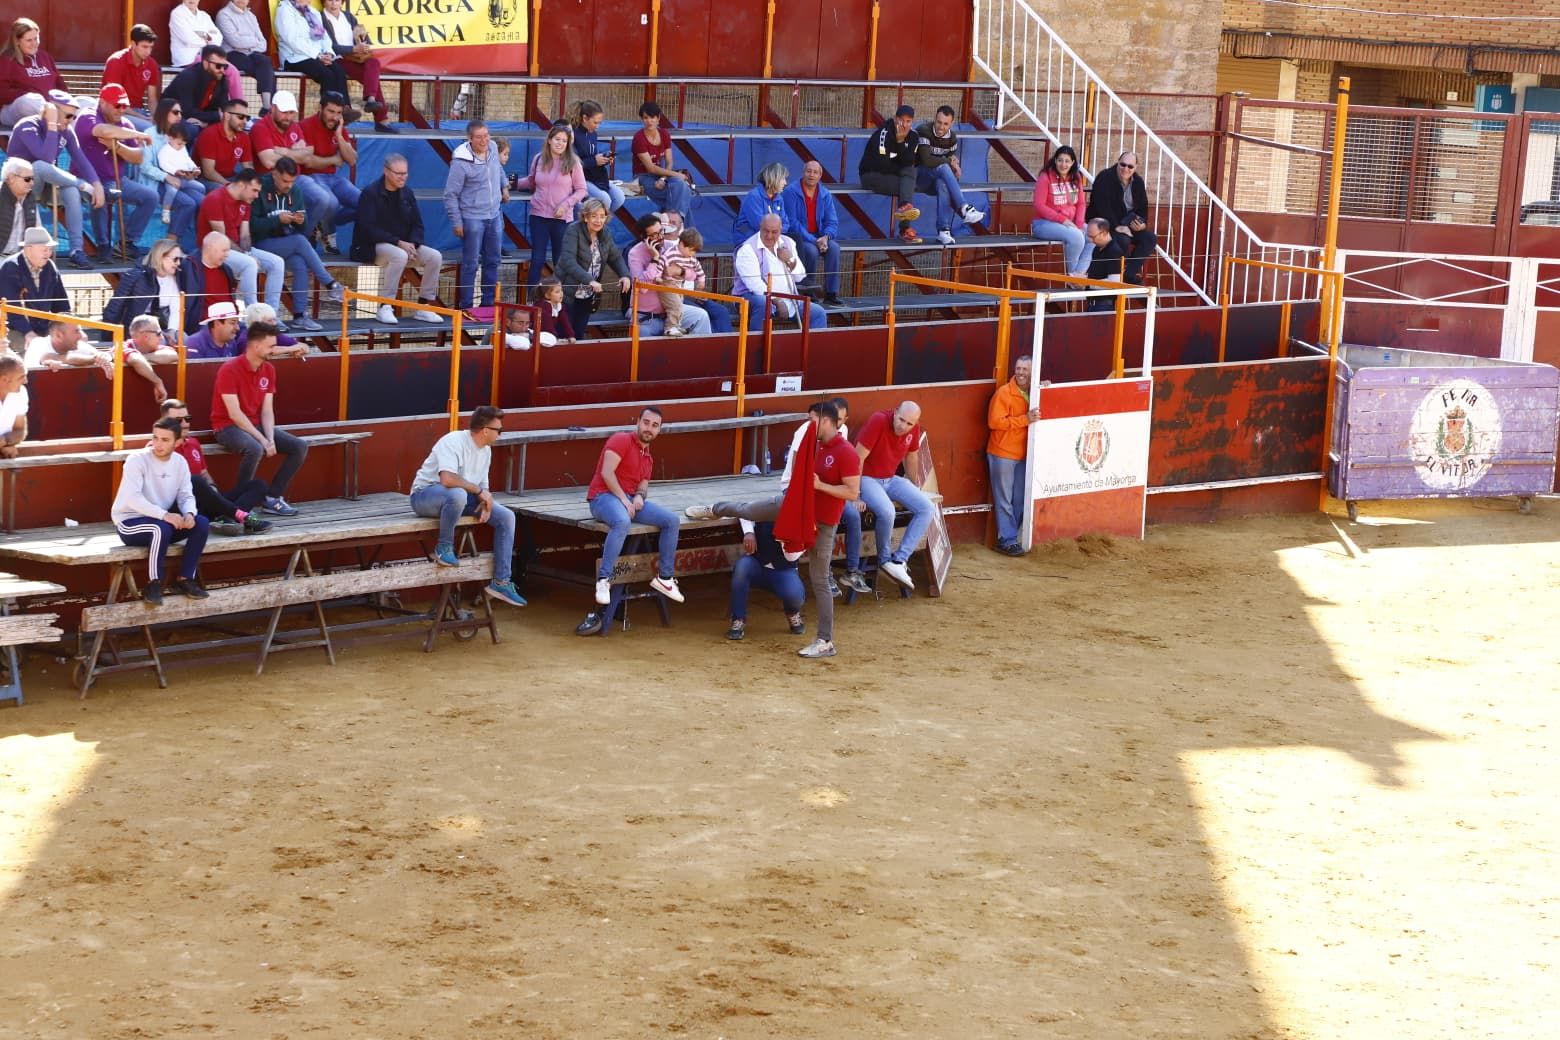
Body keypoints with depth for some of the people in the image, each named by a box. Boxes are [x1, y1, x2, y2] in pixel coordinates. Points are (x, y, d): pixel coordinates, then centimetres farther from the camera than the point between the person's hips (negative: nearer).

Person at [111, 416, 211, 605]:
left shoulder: (180, 462, 1)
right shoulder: (137, 460, -18)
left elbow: (186, 496, 0)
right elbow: (132, 498, -29)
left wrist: (189, 514, -24)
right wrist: (165, 515, -36)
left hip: (161, 520, 6)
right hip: (129, 522, -6)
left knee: (202, 524, -14)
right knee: (161, 528, -36)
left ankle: (184, 580, -7)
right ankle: (153, 585, -22)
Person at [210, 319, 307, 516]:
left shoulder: (269, 369, 4)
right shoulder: (229, 370, -18)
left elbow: (267, 410, 3)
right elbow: (234, 414, -21)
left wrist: (270, 439, -15)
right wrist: (262, 440, -25)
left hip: (256, 424, 8)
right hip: (228, 427, -8)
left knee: (300, 447, -7)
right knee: (255, 448, -38)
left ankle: (272, 497, -1)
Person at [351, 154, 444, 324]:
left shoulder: (407, 194, 9)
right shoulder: (370, 193, -10)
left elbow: (417, 225, 10)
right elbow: (368, 228, -18)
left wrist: (412, 244, -12)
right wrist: (398, 242, -24)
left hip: (404, 245, 6)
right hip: (373, 247, -6)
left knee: (435, 257, -15)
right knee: (400, 256, -37)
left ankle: (423, 307, -6)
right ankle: (385, 307, -30)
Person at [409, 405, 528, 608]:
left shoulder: (486, 450, 6)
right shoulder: (453, 442, -22)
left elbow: (482, 485, 14)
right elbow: (447, 479, -37)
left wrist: (486, 502, -10)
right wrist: (479, 491, -26)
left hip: (459, 497, 9)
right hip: (425, 495, -9)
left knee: (506, 517, -5)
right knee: (457, 494, -43)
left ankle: (500, 582, -2)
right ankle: (444, 547, -18)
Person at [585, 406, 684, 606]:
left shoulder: (648, 458, 22)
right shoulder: (622, 440, -4)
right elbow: (606, 472, -15)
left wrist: (640, 496, -7)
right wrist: (624, 499, -19)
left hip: (630, 499, 8)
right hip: (604, 496, -8)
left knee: (671, 520, -7)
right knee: (622, 522, -41)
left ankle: (664, 577, 1)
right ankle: (603, 580, -35)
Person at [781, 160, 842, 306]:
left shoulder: (825, 194, 5)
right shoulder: (791, 192, -11)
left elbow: (832, 222, 5)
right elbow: (791, 223, -16)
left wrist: (826, 237, -19)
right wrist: (813, 240, -23)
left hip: (818, 237, 4)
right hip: (797, 238, -4)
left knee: (834, 248, -25)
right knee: (811, 251, -34)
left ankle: (831, 293, -22)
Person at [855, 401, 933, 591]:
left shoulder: (914, 428, -6)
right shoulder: (878, 421, -25)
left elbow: (911, 457, 13)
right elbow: (858, 458, -22)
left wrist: (915, 488, 22)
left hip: (890, 479, 7)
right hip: (866, 478, -7)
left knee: (926, 508, -11)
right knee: (887, 511, -33)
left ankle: (899, 560, -14)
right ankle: (885, 560, -7)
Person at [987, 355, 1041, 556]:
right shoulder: (1004, 393, -11)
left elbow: (1038, 420, 18)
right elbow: (994, 422, -18)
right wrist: (1025, 419, -22)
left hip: (1023, 455, 6)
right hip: (1002, 454, -6)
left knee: (1019, 501, 8)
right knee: (1004, 500, -1)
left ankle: (1012, 536, 17)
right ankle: (1007, 541, 3)